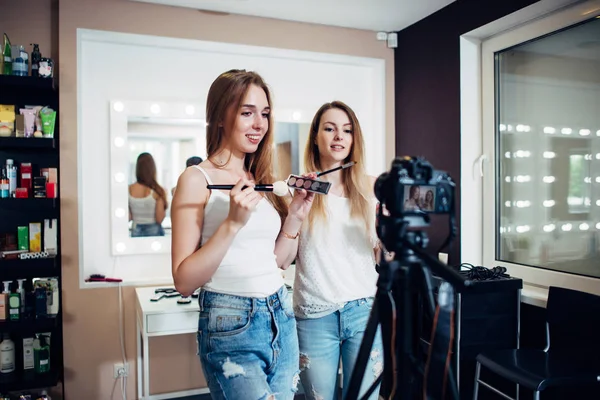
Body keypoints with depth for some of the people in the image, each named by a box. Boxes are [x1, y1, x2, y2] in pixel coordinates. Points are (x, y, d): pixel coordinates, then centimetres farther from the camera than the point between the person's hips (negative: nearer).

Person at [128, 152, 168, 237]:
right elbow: (159, 219, -14)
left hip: (136, 232, 3)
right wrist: (164, 207, 1)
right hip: (154, 232, -3)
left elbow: (128, 217, -1)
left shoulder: (129, 190, -5)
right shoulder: (157, 191, -15)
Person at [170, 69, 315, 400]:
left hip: (281, 320, 6)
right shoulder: (197, 179, -11)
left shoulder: (263, 180, 8)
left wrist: (295, 217, -3)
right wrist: (233, 223, -23)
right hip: (231, 327, -6)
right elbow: (184, 282, -14)